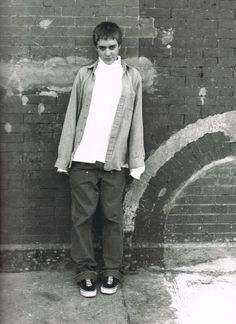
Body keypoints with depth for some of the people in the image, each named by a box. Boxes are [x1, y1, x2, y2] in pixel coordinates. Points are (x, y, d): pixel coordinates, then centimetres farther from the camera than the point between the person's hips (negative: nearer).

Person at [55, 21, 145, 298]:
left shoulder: (132, 76, 7)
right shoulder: (84, 74, 7)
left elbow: (136, 121, 5)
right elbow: (71, 117, 5)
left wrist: (137, 160, -1)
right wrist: (63, 157, 0)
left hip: (115, 162, 0)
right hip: (83, 160, 1)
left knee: (113, 218, 6)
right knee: (82, 217, 3)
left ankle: (112, 272, 18)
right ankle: (85, 272, 15)